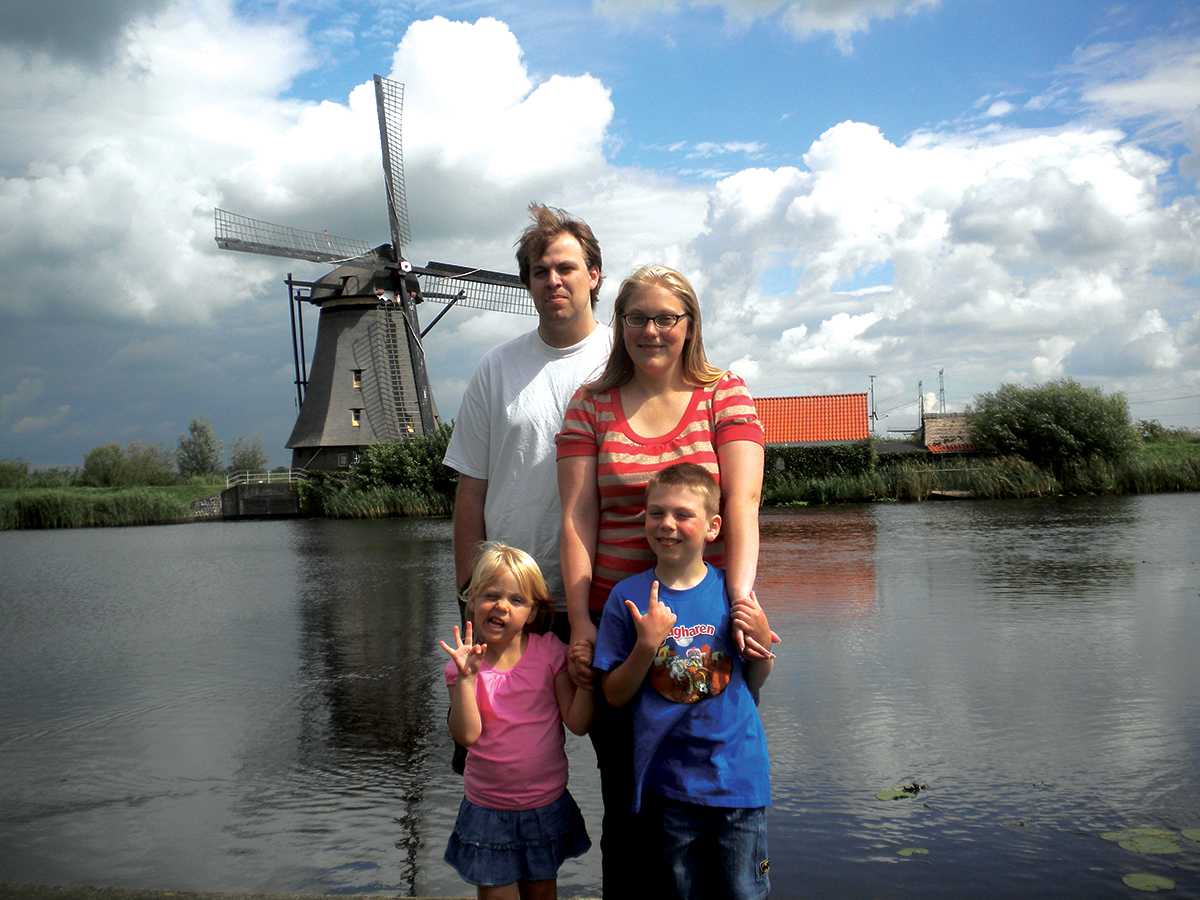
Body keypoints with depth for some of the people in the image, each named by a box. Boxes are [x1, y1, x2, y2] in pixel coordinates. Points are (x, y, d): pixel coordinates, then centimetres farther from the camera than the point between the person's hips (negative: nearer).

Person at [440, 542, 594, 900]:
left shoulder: (549, 651, -8)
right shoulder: (465, 662, -7)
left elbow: (578, 723, -9)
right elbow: (466, 735, -18)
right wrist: (466, 676, -27)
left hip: (546, 804, 1)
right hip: (489, 811, -1)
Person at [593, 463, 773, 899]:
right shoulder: (628, 597, -5)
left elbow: (753, 684, 9)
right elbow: (615, 696, -3)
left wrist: (761, 642, -10)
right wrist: (646, 647, -18)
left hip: (737, 773, 0)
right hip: (668, 778, 0)